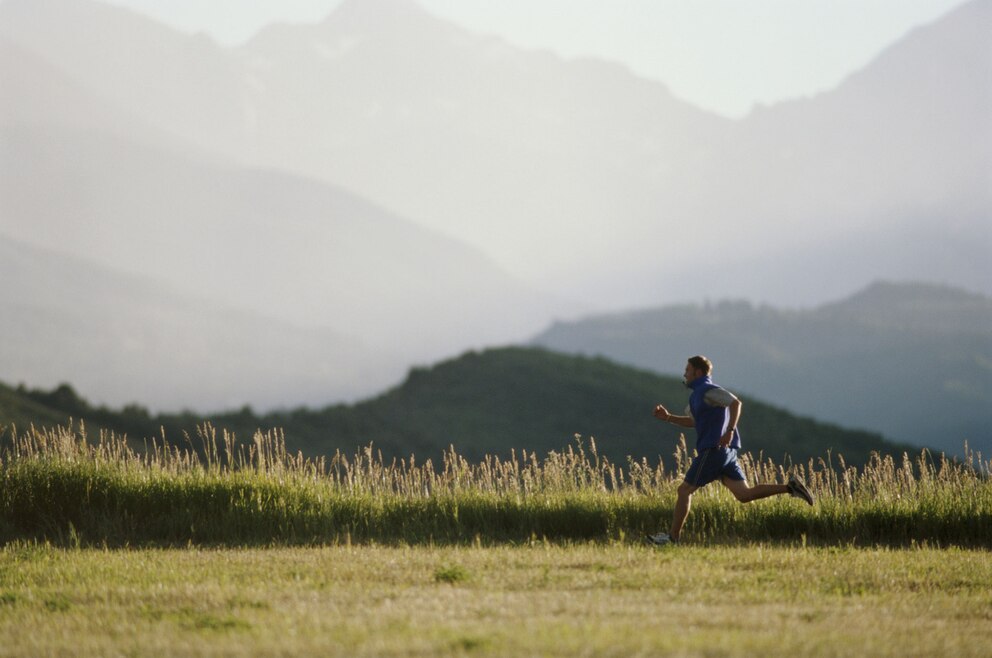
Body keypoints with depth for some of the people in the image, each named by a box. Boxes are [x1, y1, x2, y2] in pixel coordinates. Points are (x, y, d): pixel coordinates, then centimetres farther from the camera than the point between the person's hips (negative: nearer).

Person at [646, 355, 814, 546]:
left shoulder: (708, 390, -8)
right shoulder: (698, 394, 23)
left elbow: (736, 403, -22)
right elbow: (692, 421, 34)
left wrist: (730, 430, -28)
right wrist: (668, 417, 22)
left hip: (713, 450, -10)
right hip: (725, 452, 10)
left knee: (684, 490, -2)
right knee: (744, 494, 1)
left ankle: (672, 536, 1)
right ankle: (790, 488, -7)